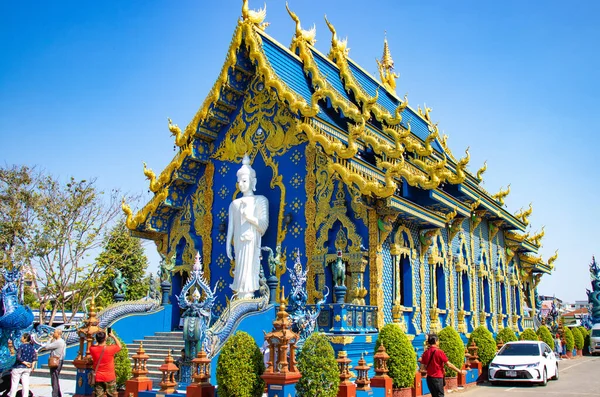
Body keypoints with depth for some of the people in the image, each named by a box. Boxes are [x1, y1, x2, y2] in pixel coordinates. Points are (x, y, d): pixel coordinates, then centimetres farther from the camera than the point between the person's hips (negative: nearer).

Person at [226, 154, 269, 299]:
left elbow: (264, 225, -1)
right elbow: (230, 227, 12)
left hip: (252, 242, -3)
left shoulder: (260, 200, 5)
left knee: (249, 270, -10)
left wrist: (251, 218, -17)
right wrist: (228, 245, 5)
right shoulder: (234, 204, 14)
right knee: (240, 269, -1)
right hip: (239, 243, 3)